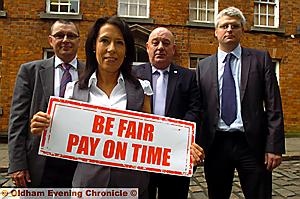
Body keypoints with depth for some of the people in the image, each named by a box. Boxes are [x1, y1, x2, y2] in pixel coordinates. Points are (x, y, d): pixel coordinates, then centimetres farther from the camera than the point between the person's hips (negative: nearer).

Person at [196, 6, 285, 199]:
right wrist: (198, 144, 2)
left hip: (252, 143, -1)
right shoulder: (204, 66, 8)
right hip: (216, 144, 2)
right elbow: (199, 107, 7)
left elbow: (273, 106, -2)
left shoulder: (261, 59, 3)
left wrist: (274, 146, -8)